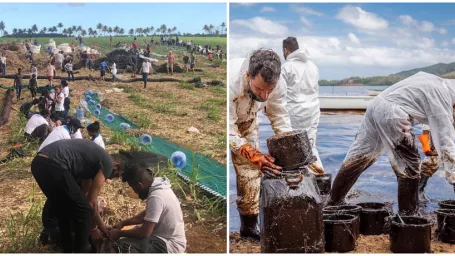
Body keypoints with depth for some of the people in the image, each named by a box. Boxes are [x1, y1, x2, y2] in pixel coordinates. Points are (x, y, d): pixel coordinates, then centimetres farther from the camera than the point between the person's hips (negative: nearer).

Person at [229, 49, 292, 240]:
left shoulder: (277, 84, -29)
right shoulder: (231, 83, -44)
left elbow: (280, 119, -14)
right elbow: (229, 132, -37)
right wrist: (255, 156, -47)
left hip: (247, 121, 4)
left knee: (250, 171, 4)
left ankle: (249, 227, 18)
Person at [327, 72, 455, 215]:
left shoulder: (433, 80, 19)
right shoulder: (442, 96, -6)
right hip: (392, 115, -9)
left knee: (358, 155, 15)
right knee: (410, 166, 4)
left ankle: (333, 201, 24)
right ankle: (407, 214, 13)